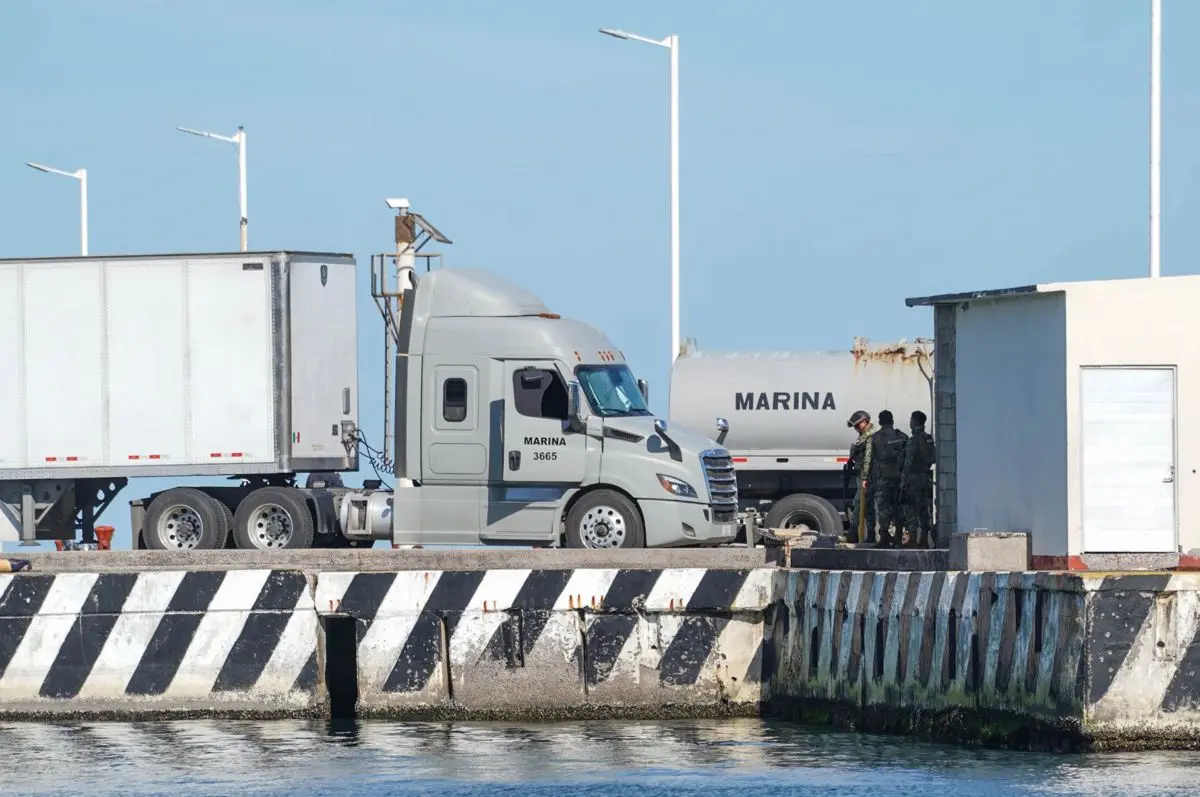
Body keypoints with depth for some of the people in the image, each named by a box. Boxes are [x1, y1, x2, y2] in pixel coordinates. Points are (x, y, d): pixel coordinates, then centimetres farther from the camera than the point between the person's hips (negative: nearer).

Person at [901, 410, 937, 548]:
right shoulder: (930, 439, 9)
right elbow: (935, 458, 14)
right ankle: (924, 541, 15)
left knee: (911, 511, -5)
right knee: (924, 511, 12)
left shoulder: (914, 440, -15)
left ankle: (914, 541, -9)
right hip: (927, 478, 8)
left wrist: (903, 482, -14)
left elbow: (909, 463, -17)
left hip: (914, 479, -8)